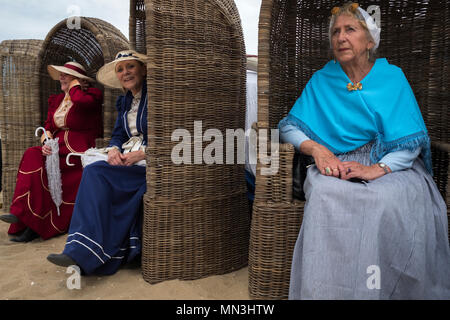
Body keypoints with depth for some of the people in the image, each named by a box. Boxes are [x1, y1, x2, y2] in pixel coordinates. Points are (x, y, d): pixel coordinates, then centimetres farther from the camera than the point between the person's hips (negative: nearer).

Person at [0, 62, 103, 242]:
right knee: (32, 156, -22)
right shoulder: (56, 100, 21)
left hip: (78, 152, -6)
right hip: (57, 149, 6)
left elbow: (80, 101, -25)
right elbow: (48, 127, 14)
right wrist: (46, 142, -10)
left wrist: (74, 84, -3)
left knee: (35, 161, -24)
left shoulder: (92, 95, 1)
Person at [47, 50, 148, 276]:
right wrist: (114, 149, -6)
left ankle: (82, 253, -25)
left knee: (96, 173, -26)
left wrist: (142, 153, -20)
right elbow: (118, 134, 17)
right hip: (128, 161, 6)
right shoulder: (124, 101, 20)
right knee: (95, 174, -24)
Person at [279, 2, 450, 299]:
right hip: (339, 165, 1)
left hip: (392, 165, 0)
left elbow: (412, 141, -2)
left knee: (397, 199, -34)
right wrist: (317, 148, -16)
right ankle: (329, 291, -17)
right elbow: (289, 127, 6)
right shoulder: (322, 80, 11)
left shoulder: (392, 77, 7)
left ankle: (404, 289, -9)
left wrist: (379, 168, -22)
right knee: (326, 193, -33)